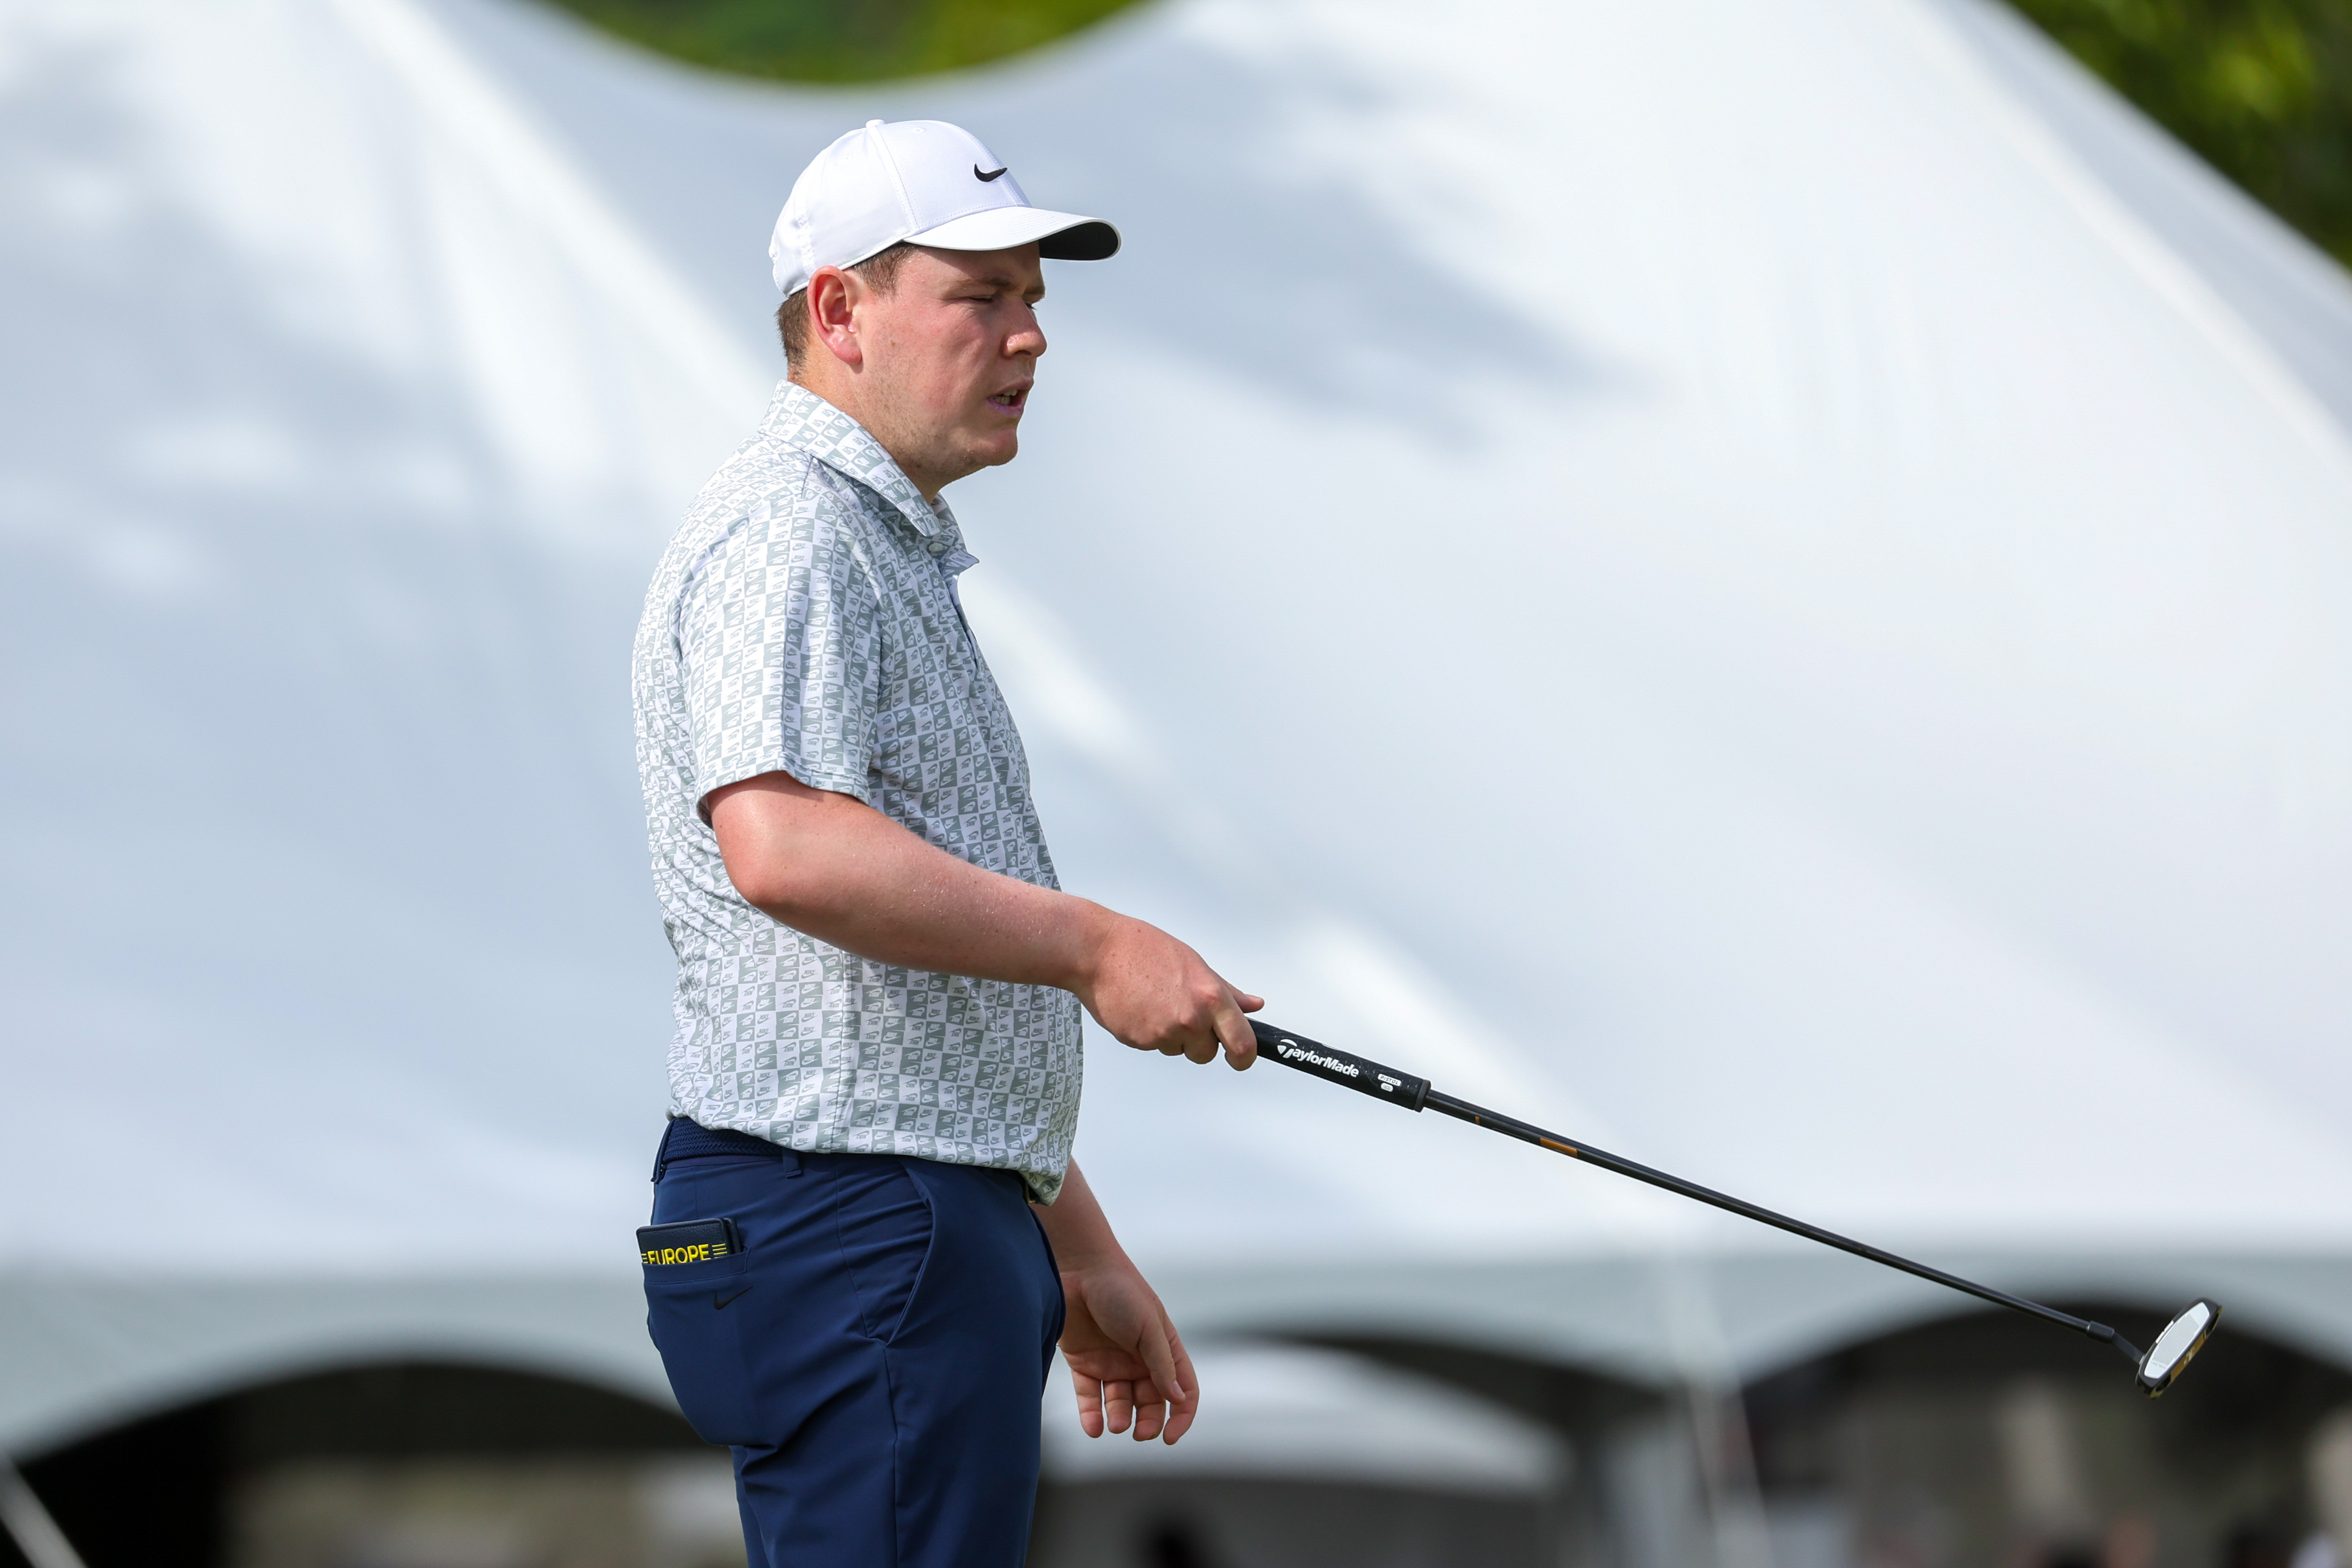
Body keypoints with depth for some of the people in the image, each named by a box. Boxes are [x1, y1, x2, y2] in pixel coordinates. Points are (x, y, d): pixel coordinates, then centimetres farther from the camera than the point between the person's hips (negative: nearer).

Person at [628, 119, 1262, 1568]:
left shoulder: (900, 553, 25)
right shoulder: (787, 534, -10)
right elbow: (785, 846, -29)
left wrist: (1083, 1257, 27)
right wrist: (1092, 945, -21)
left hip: (943, 1228, 11)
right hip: (854, 1229, -11)